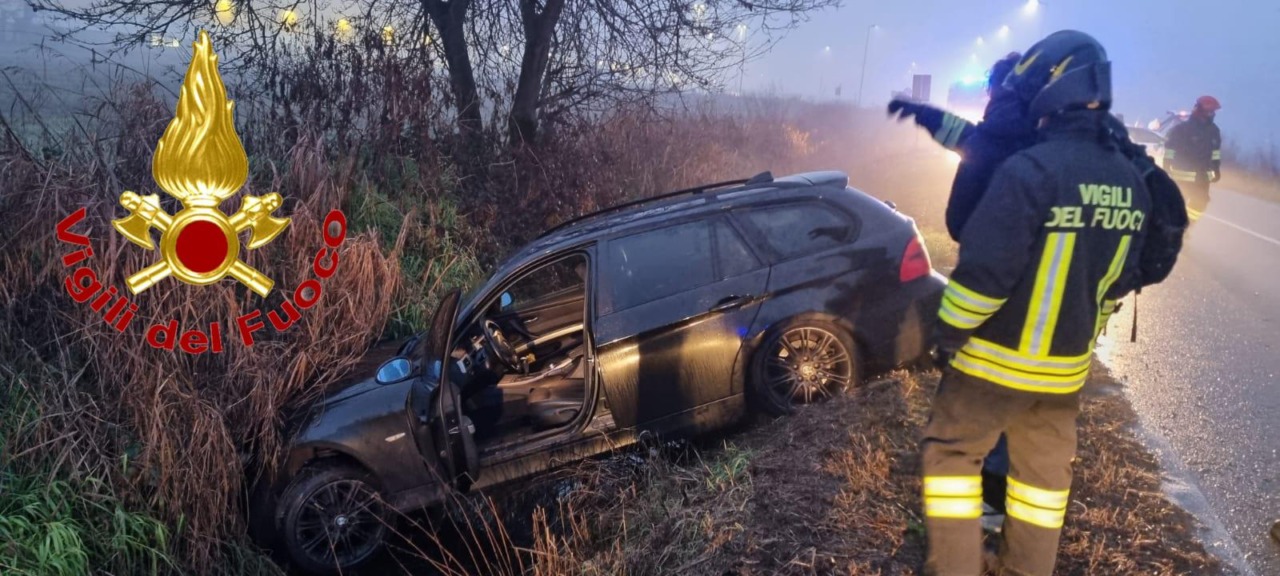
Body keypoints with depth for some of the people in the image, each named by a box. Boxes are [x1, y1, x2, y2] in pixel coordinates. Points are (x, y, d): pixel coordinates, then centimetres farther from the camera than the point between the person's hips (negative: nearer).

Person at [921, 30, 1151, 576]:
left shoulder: (1029, 169, -24)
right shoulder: (1131, 182, 2)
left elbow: (984, 269, -25)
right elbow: (1121, 278, 11)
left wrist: (949, 331, -11)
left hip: (998, 357, -7)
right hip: (1067, 364, 7)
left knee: (950, 451, 10)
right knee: (1044, 468, 20)